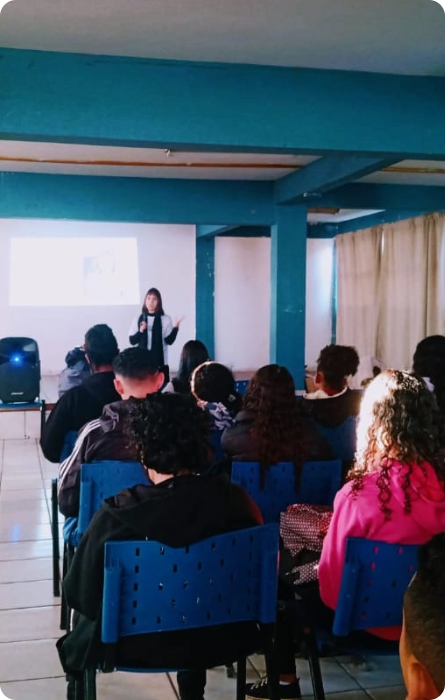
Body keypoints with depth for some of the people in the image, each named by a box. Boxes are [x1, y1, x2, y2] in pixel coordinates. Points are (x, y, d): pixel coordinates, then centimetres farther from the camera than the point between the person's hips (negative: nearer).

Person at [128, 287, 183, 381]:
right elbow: (132, 341, 4)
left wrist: (176, 327, -19)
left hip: (160, 363, -1)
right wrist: (141, 331, -14)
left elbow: (169, 340, -4)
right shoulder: (139, 319, 4)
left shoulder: (165, 319, -1)